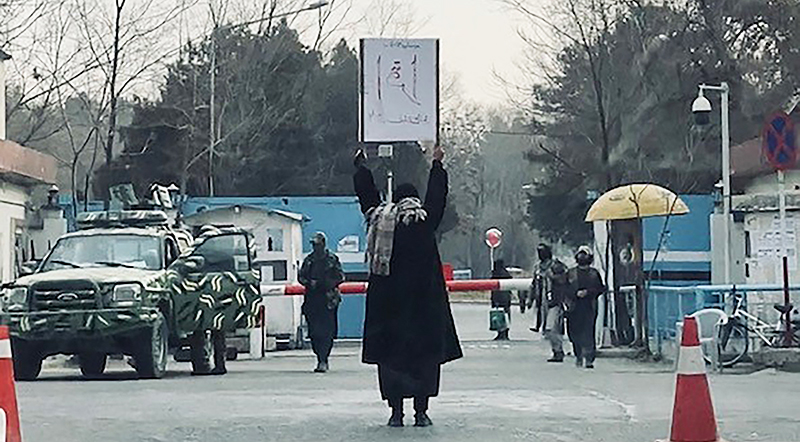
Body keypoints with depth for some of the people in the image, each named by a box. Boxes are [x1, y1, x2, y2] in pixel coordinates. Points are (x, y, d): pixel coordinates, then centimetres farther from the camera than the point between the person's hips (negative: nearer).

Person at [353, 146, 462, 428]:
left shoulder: (378, 218, 3)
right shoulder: (425, 220, -3)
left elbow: (366, 194, 18)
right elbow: (437, 196, 12)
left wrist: (360, 166, 35)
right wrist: (437, 164, 26)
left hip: (386, 303, 2)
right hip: (424, 303, -2)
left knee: (390, 355, 6)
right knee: (425, 354, 4)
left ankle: (396, 412, 5)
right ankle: (421, 412, 2)